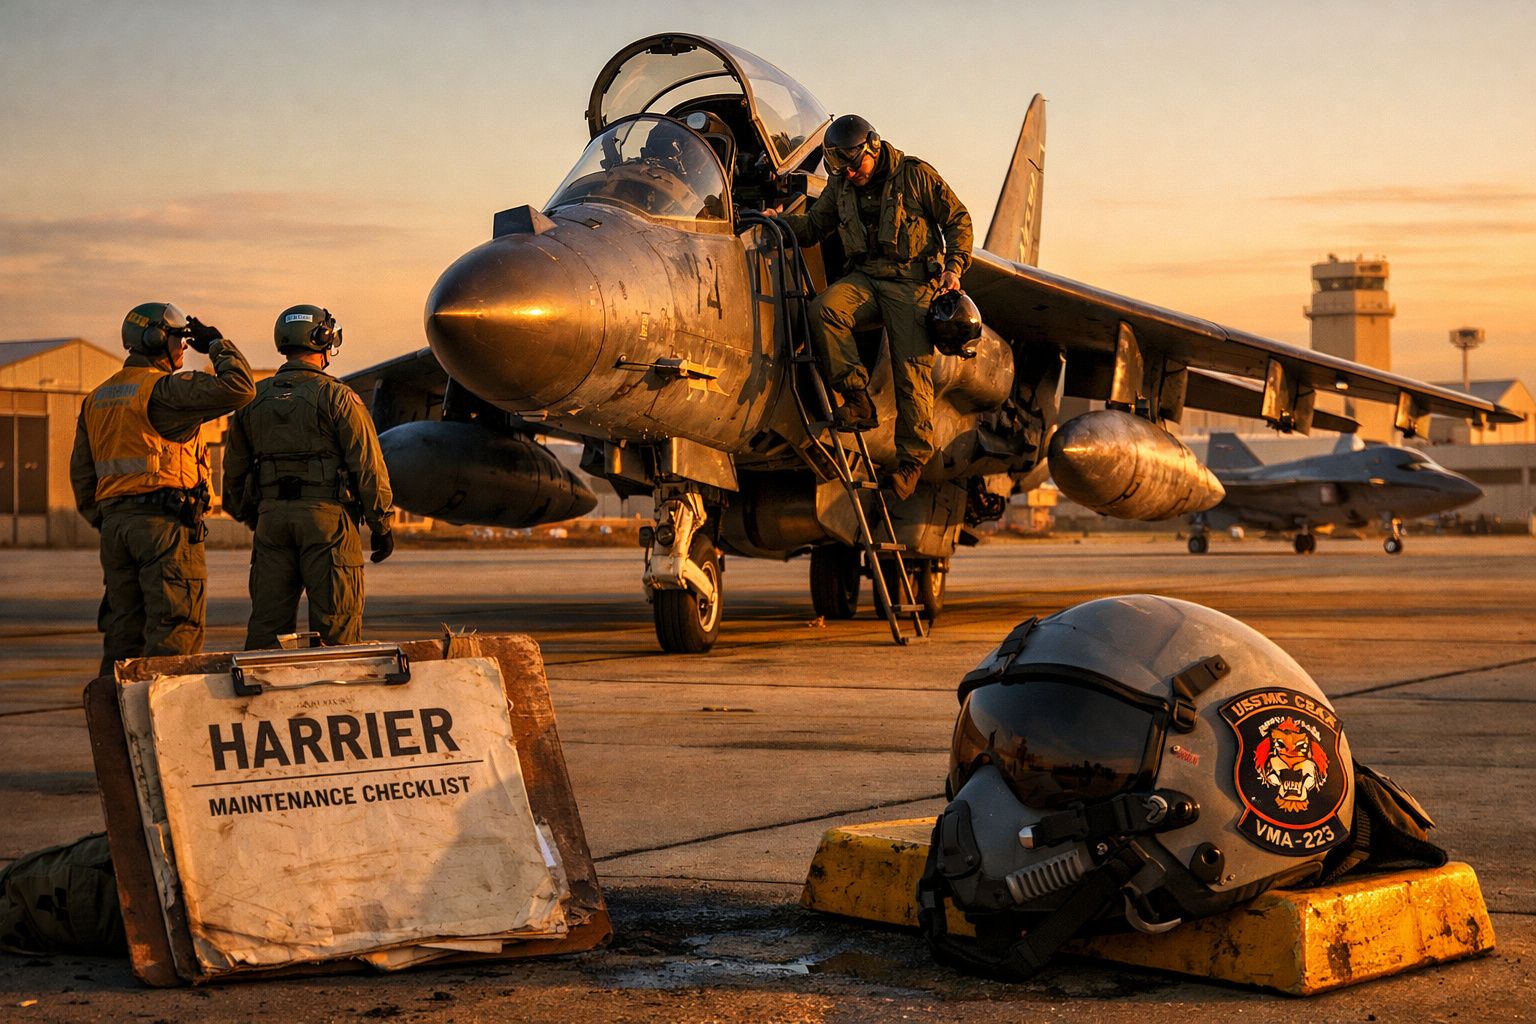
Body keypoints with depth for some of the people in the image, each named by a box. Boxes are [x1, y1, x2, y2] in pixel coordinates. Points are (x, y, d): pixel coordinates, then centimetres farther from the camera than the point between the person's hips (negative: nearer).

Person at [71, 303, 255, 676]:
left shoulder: (96, 399, 17)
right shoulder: (165, 388, -9)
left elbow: (81, 472, 19)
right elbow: (238, 388, -19)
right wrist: (218, 345, -2)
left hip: (115, 522, 8)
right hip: (165, 521, -8)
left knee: (123, 631, 12)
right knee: (174, 632, -6)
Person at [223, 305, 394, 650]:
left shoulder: (255, 399, 11)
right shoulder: (337, 397, -5)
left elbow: (235, 470, 16)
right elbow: (368, 465, -7)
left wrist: (254, 521, 27)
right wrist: (381, 525, 0)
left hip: (272, 517, 5)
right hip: (327, 517, -5)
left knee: (268, 622, 8)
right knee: (335, 624, 0)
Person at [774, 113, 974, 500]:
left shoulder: (914, 175, -4)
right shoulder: (841, 186, 9)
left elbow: (958, 220, 3)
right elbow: (813, 226, 19)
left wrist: (953, 267, -9)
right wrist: (778, 220, -1)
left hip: (913, 281, -4)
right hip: (866, 277, 4)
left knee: (912, 370, -12)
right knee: (824, 309, -28)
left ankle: (912, 458, -3)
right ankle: (857, 399, -21)